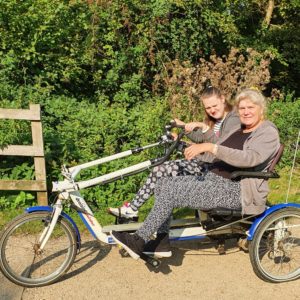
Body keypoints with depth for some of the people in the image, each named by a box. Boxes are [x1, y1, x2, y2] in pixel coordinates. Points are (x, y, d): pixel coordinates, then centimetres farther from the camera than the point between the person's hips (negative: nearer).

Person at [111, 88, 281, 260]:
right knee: (164, 184, -5)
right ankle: (162, 242, 1)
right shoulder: (239, 131, 20)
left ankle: (139, 241, -11)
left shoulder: (268, 132, -7)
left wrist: (210, 147, -31)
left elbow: (249, 158, -27)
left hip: (236, 190, -9)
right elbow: (218, 156, 25)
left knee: (172, 191, -22)